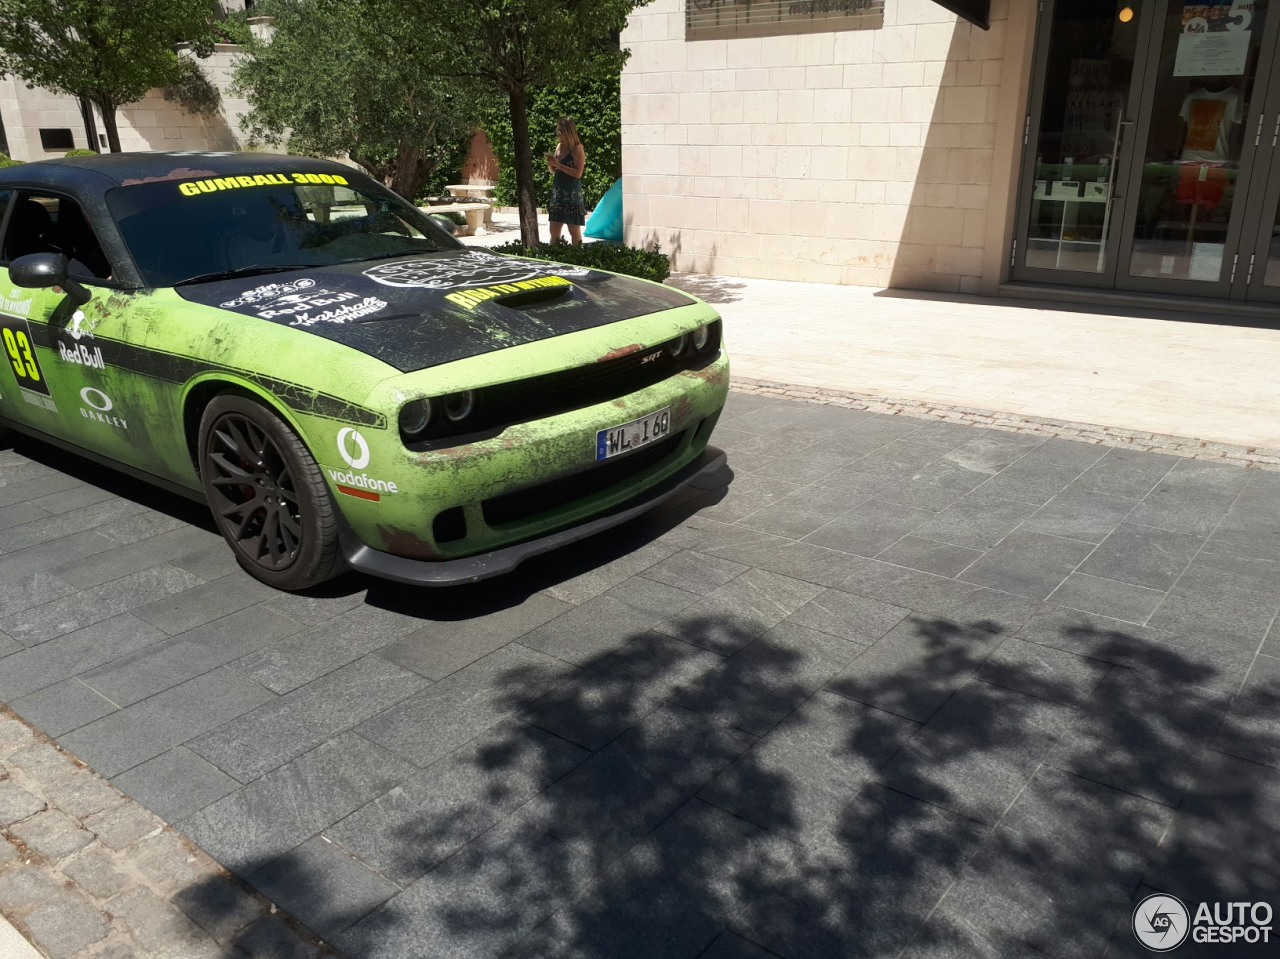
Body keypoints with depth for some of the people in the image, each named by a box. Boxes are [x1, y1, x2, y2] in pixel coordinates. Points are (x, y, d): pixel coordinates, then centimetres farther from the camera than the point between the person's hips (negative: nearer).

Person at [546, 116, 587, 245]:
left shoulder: (577, 149, -9)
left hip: (572, 194, -7)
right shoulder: (559, 146, 12)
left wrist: (558, 164, -18)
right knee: (554, 230, 7)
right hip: (557, 192, 7)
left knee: (574, 230, -1)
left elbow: (578, 173, -17)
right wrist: (550, 163, -1)